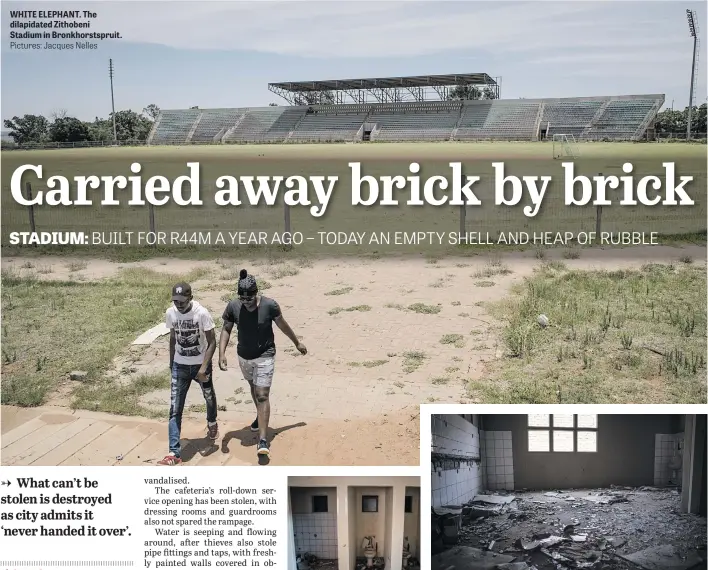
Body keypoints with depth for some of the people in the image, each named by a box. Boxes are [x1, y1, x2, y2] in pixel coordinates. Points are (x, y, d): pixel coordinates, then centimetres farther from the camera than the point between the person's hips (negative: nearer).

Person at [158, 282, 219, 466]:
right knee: (175, 409, -7)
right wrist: (171, 363, 13)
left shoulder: (202, 313, -21)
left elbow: (212, 342, -17)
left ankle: (212, 423, 54)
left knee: (209, 397, 21)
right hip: (179, 366, 2)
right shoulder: (170, 313, -9)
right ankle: (174, 453, -7)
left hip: (201, 365, -2)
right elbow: (173, 338, 7)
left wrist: (204, 367, -25)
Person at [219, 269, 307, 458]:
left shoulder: (270, 305, -22)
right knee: (253, 388, 26)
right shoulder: (233, 306, -15)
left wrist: (297, 343, 7)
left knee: (262, 395, -11)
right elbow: (226, 329, -4)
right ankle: (260, 416, 54)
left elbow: (283, 325, -6)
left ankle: (263, 440, -12)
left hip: (264, 357, -4)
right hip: (244, 356, 4)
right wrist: (222, 353, -16)